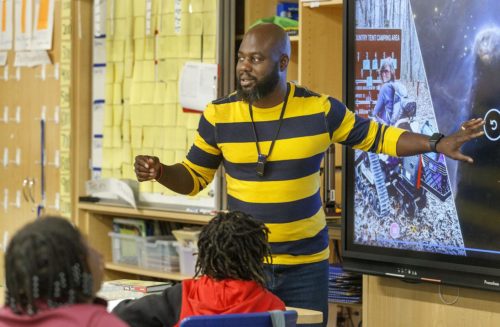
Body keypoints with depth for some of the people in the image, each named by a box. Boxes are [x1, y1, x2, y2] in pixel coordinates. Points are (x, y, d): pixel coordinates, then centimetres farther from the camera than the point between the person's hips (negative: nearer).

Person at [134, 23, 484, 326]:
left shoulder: (320, 109, -7)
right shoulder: (219, 115, -5)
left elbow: (377, 136, 6)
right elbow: (194, 177, 5)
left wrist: (438, 143, -4)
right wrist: (160, 172, -16)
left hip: (306, 266, 0)